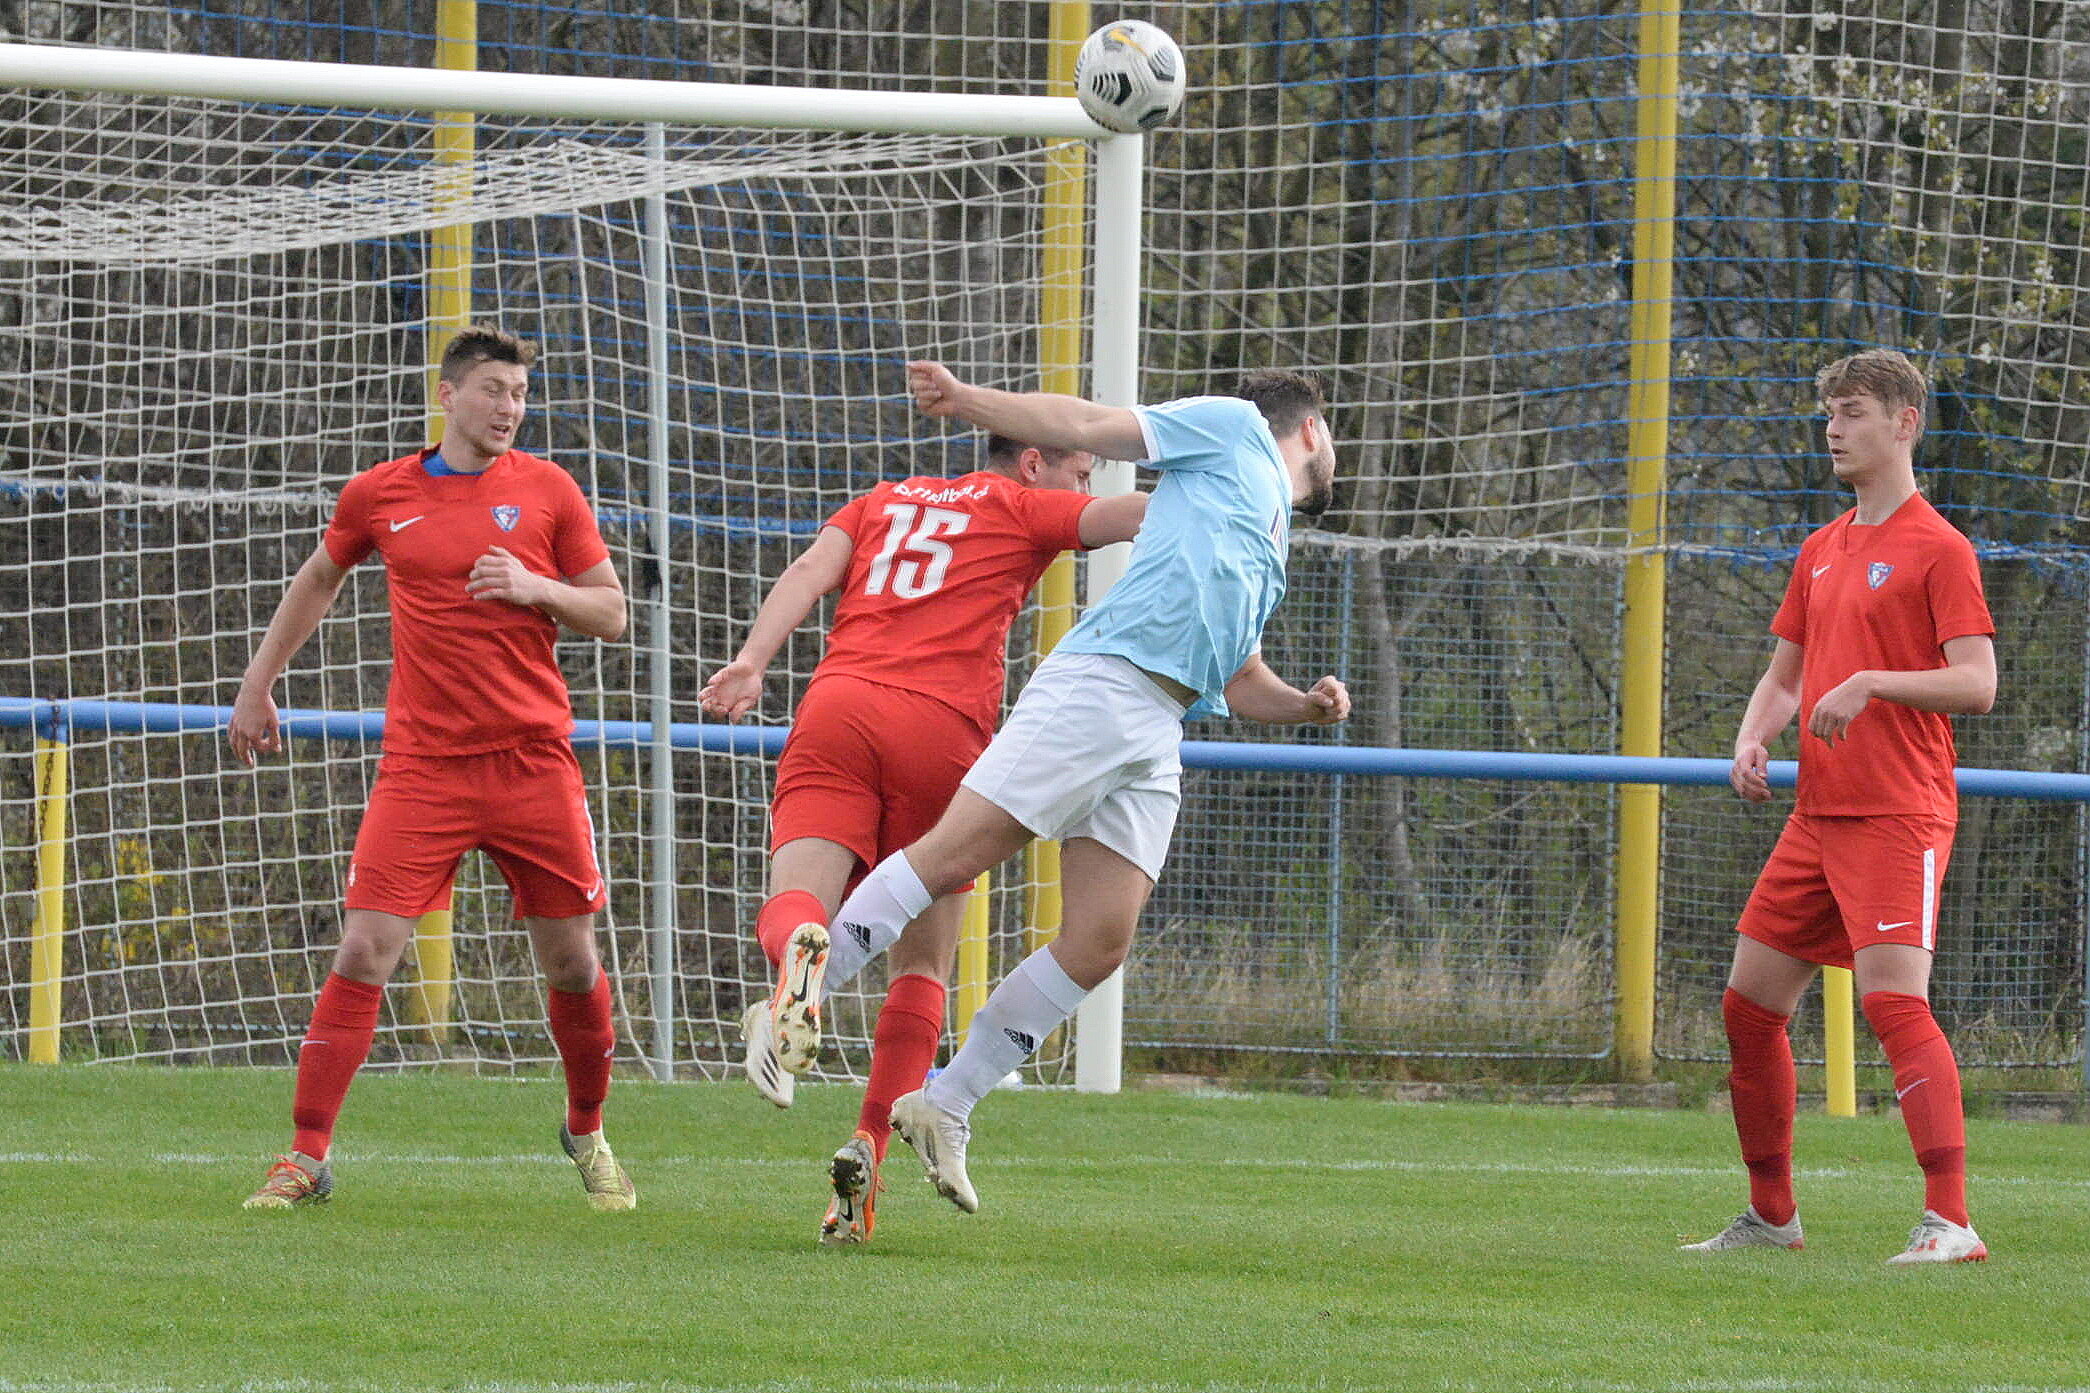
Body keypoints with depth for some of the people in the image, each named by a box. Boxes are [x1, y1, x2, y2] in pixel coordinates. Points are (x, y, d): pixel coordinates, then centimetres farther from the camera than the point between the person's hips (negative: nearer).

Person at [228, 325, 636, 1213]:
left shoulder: (546, 490, 4)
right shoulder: (380, 495, 5)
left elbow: (611, 615, 7)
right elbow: (317, 582, 23)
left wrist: (536, 588, -11)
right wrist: (257, 685, 25)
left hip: (534, 761, 1)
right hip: (423, 764, -1)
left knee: (571, 962, 4)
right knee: (364, 949, -10)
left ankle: (587, 1131, 28)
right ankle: (307, 1156, -5)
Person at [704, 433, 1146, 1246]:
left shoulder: (883, 501, 28)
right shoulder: (1027, 508, 17)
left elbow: (809, 573, 12)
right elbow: (1135, 514, 4)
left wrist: (752, 661, -1)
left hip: (838, 704, 2)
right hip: (943, 727, -2)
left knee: (794, 906, -15)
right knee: (924, 966, 9)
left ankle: (798, 959, -52)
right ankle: (870, 1147, -4)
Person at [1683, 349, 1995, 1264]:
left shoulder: (1937, 548, -7)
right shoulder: (1821, 552, 17)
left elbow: (1976, 683, -14)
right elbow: (1784, 675, 24)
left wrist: (1871, 683, -25)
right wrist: (1752, 740, 4)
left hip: (1898, 817, -8)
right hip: (1817, 813, 8)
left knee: (1893, 998, -21)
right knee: (1749, 1005, 9)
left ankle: (1951, 1221, -24)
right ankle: (1770, 1215, 22)